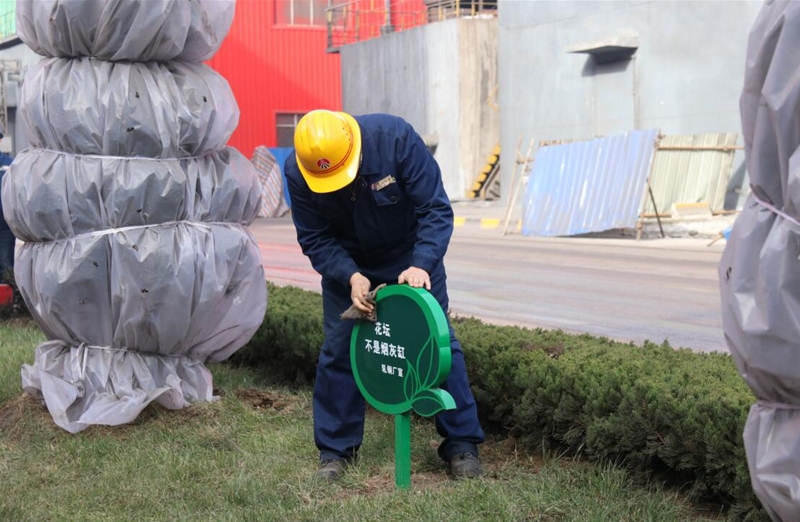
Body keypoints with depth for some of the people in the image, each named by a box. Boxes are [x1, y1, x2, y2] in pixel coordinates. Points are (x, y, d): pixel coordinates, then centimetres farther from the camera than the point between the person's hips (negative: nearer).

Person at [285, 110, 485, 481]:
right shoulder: (297, 173, -23)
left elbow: (436, 209, -26)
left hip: (412, 257, -1)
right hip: (346, 265, 2)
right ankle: (335, 449, 12)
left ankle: (462, 444, 7)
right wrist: (351, 277, -31)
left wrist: (421, 265, -39)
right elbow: (314, 239, -15)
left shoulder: (395, 138, -31)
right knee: (338, 349, -2)